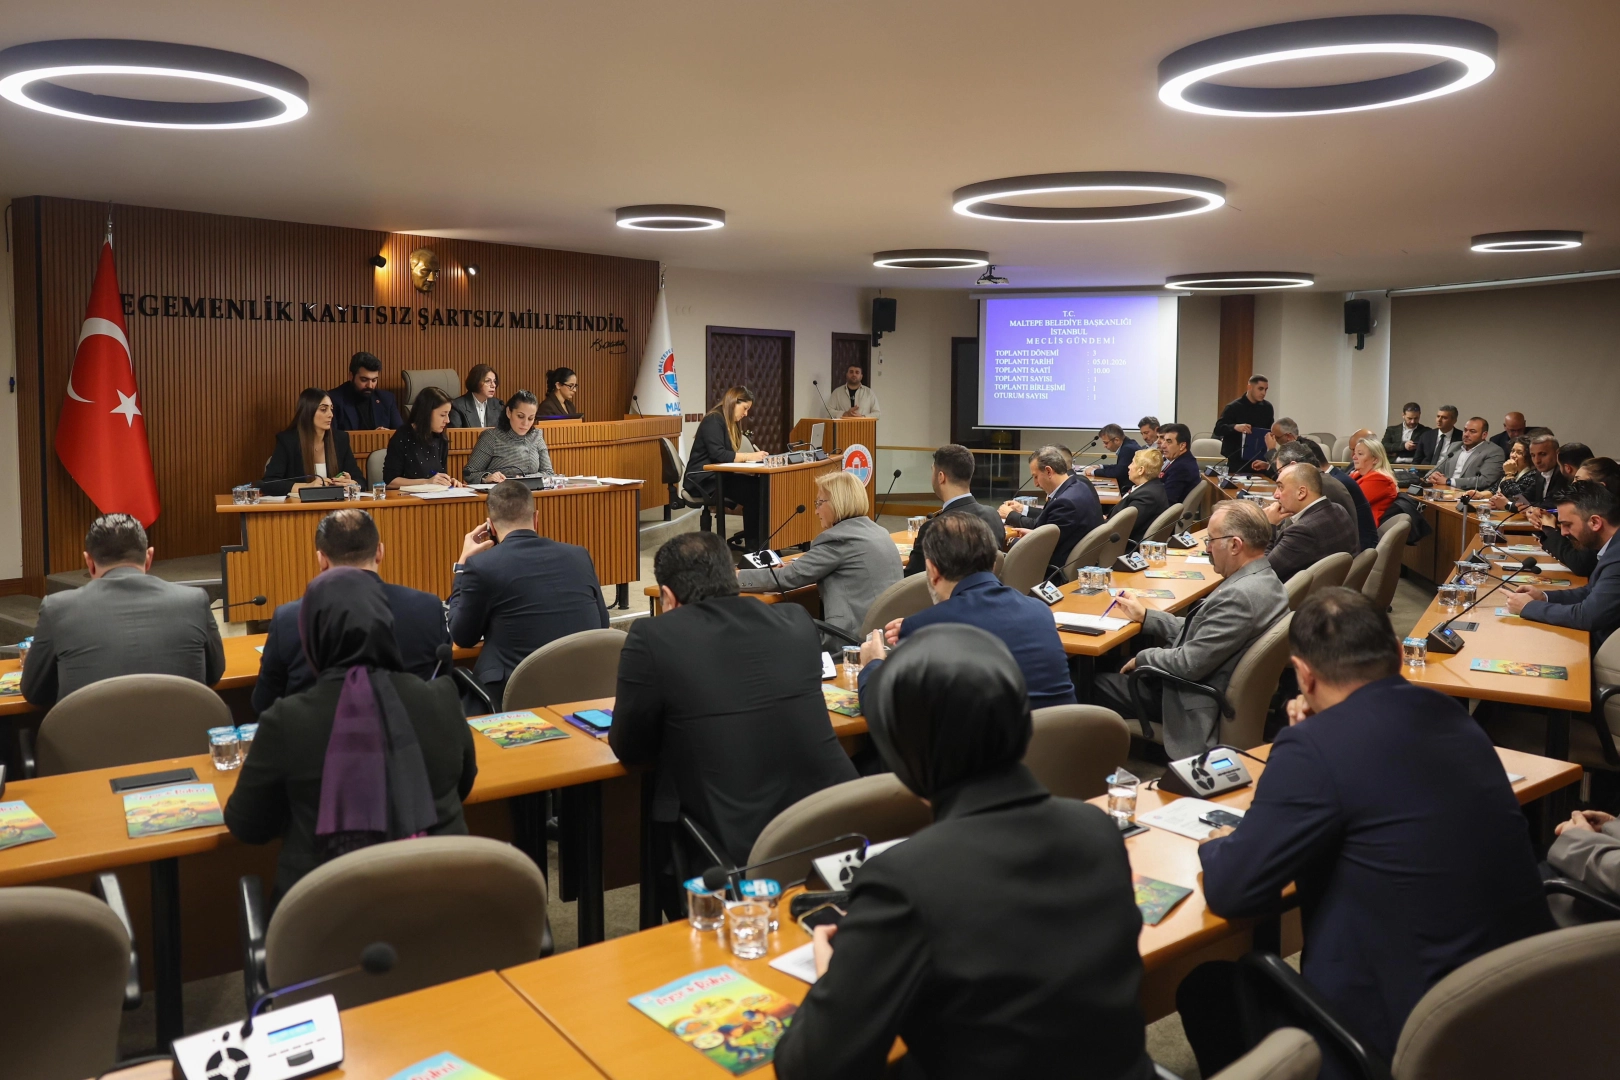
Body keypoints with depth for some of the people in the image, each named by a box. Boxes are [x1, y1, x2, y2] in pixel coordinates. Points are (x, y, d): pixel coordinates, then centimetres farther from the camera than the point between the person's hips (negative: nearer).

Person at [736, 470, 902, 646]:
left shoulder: (838, 538, -14)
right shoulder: (877, 531, 12)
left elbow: (786, 578, -13)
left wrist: (734, 577, -4)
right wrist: (800, 565, 17)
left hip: (860, 637, -9)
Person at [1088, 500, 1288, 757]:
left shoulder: (1240, 595, -31)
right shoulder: (1263, 579, 1)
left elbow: (1189, 664, -27)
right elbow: (1199, 630, 9)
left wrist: (1142, 658, -9)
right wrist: (1144, 615, 9)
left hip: (1199, 707, -10)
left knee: (1092, 685, 5)